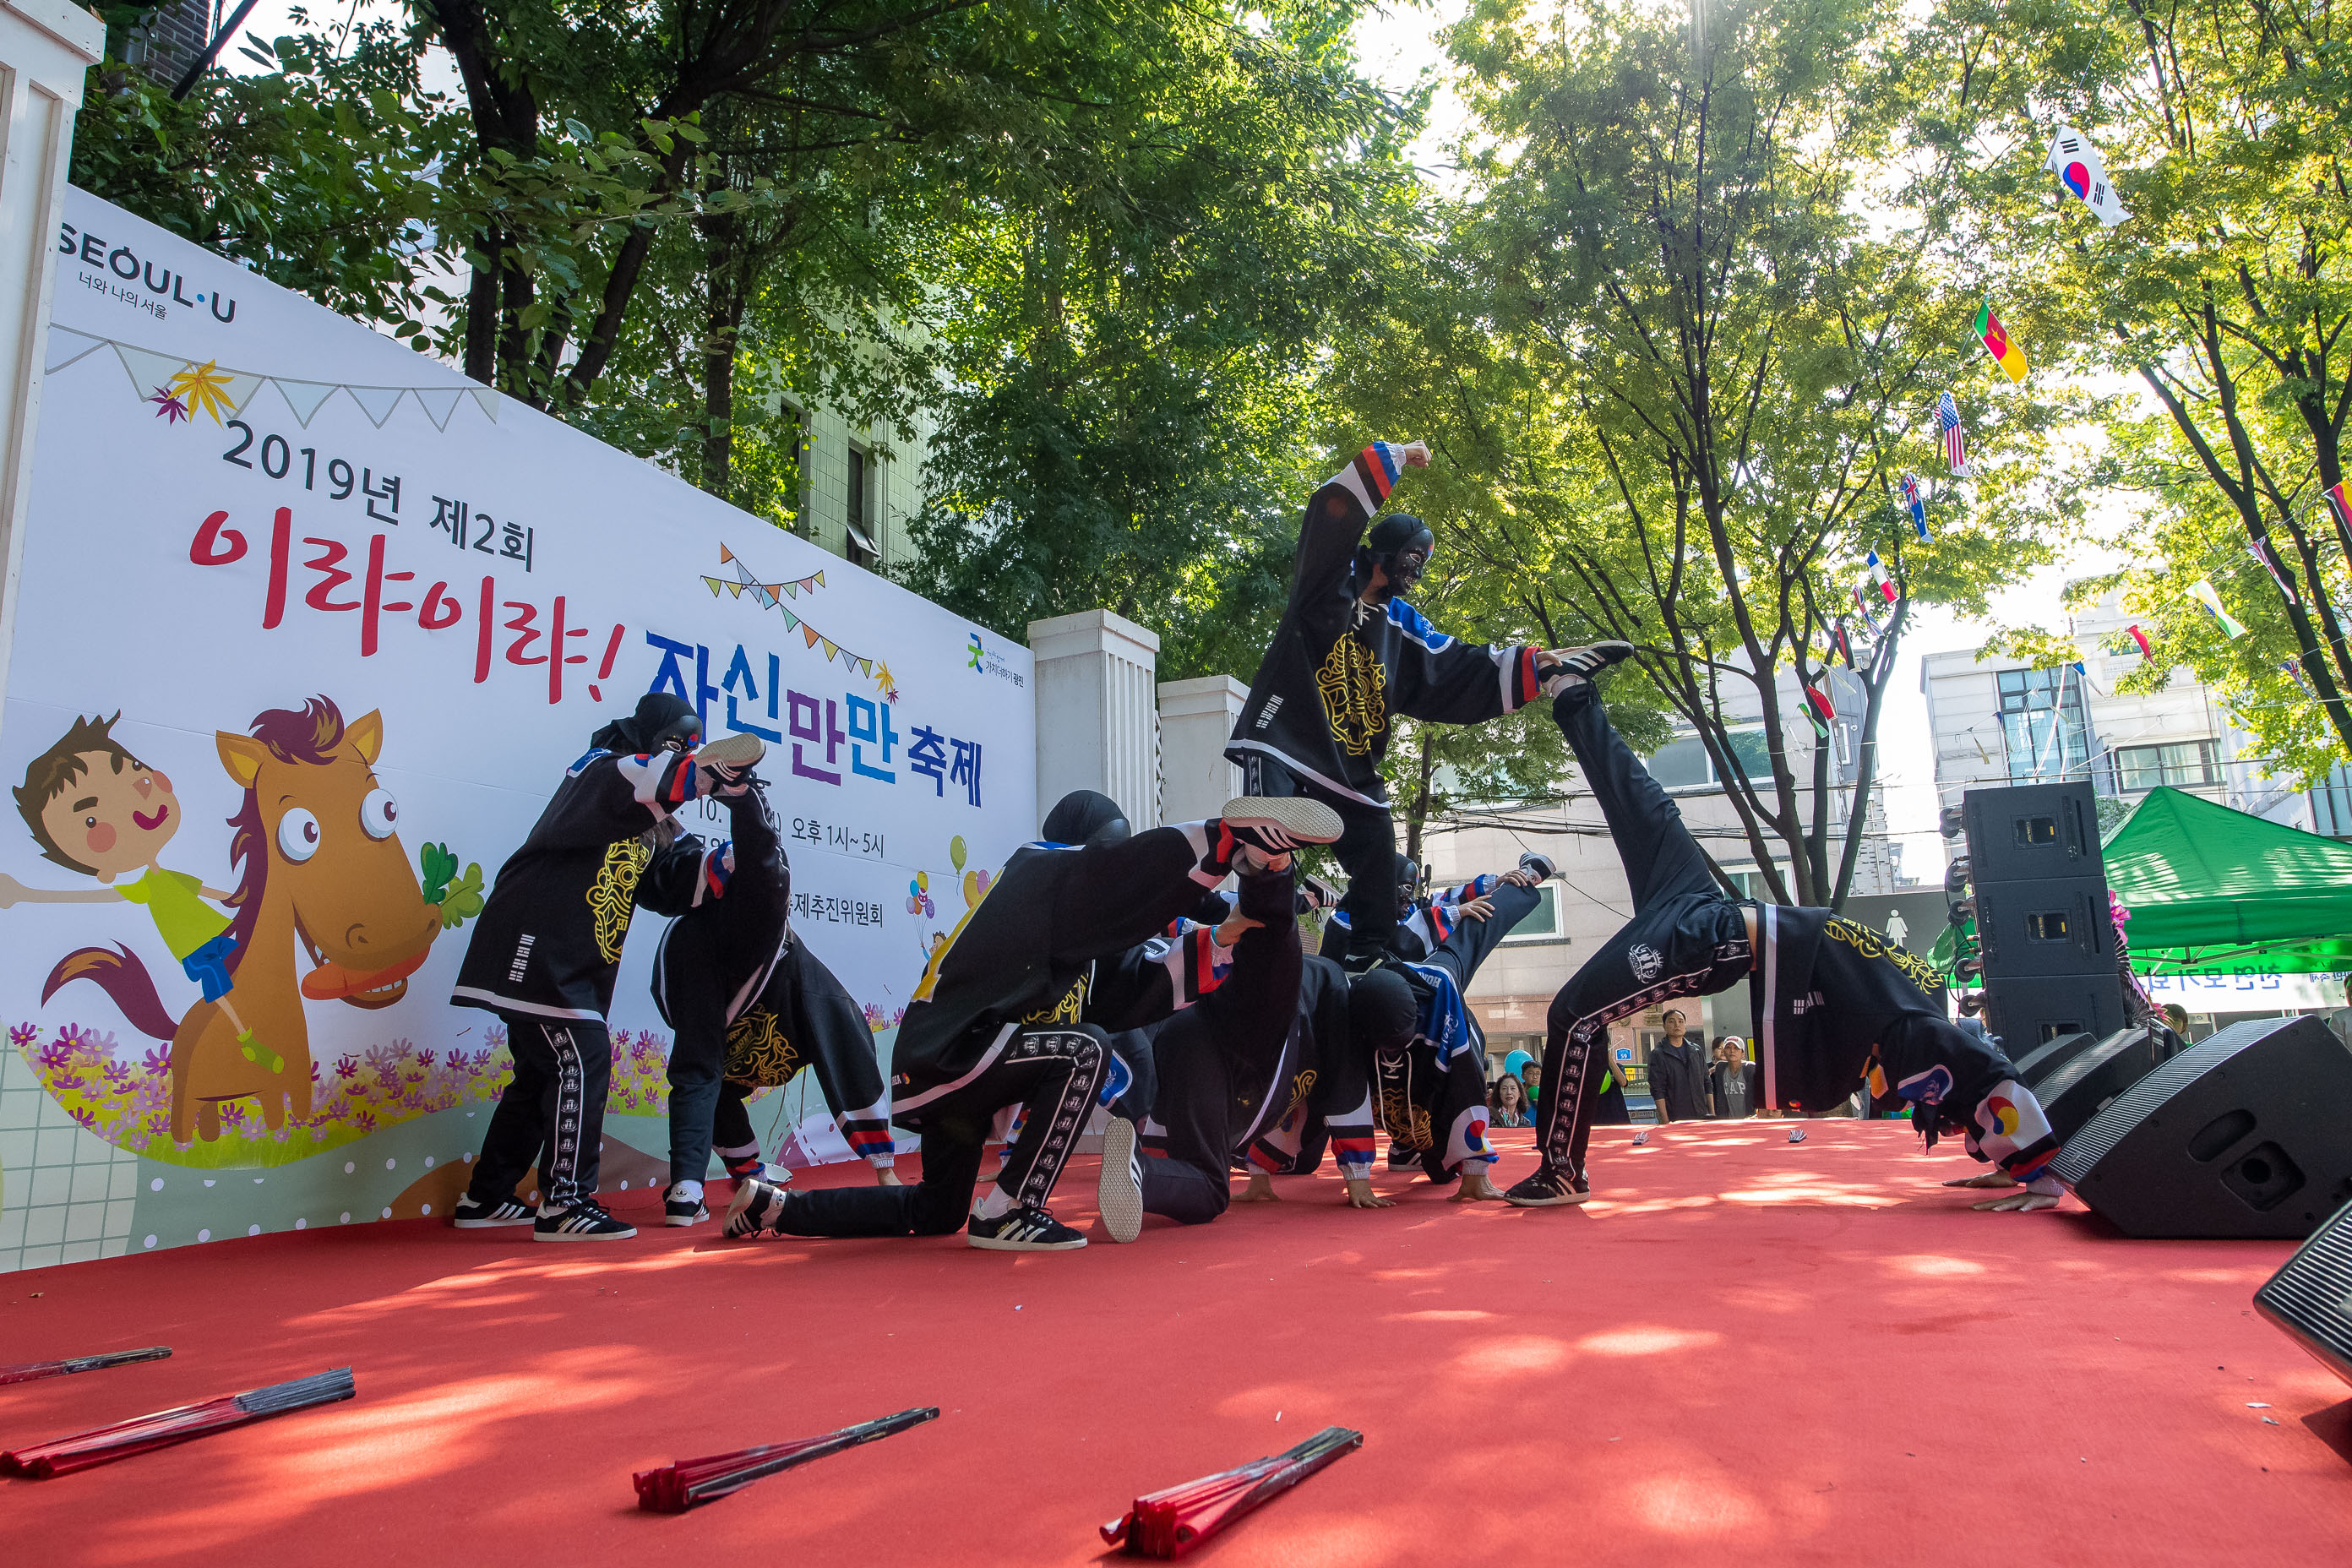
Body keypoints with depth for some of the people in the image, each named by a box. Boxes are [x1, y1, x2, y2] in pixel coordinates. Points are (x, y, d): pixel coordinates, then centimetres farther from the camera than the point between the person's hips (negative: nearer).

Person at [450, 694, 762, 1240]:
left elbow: (678, 879, 10)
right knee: (581, 1061, -13)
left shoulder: (647, 824, 18)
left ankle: (486, 1198, 27)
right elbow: (643, 781, -33)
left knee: (544, 1071, 16)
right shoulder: (599, 771, -9)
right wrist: (710, 770, -42)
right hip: (534, 949, -10)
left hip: (574, 966, 10)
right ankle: (565, 1204, -9)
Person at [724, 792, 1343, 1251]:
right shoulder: (1038, 871, -11)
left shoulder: (1076, 930, 15)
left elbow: (1133, 984, 9)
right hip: (943, 1056, -10)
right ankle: (1006, 1215, -16)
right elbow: (1121, 871, -28)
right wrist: (1230, 841, -32)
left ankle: (771, 1206, 32)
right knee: (1083, 1048, -25)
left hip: (948, 1070, 10)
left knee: (936, 1215, 24)